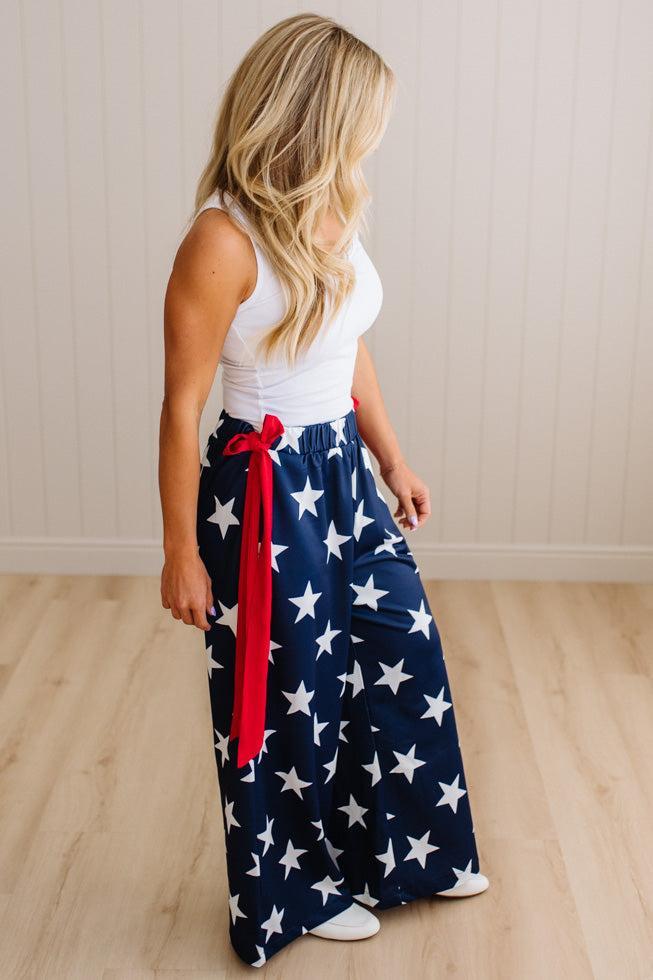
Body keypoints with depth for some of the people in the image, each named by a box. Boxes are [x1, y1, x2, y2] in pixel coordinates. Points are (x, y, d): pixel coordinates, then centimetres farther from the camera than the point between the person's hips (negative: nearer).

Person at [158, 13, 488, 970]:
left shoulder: (327, 212, 1)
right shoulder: (222, 241, -22)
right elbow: (182, 407, -16)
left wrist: (394, 463, 19)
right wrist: (182, 554, -11)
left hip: (346, 474, 8)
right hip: (267, 491, -8)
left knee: (404, 655, 19)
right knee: (290, 698, 10)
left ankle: (411, 853, 43)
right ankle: (298, 891, 36)